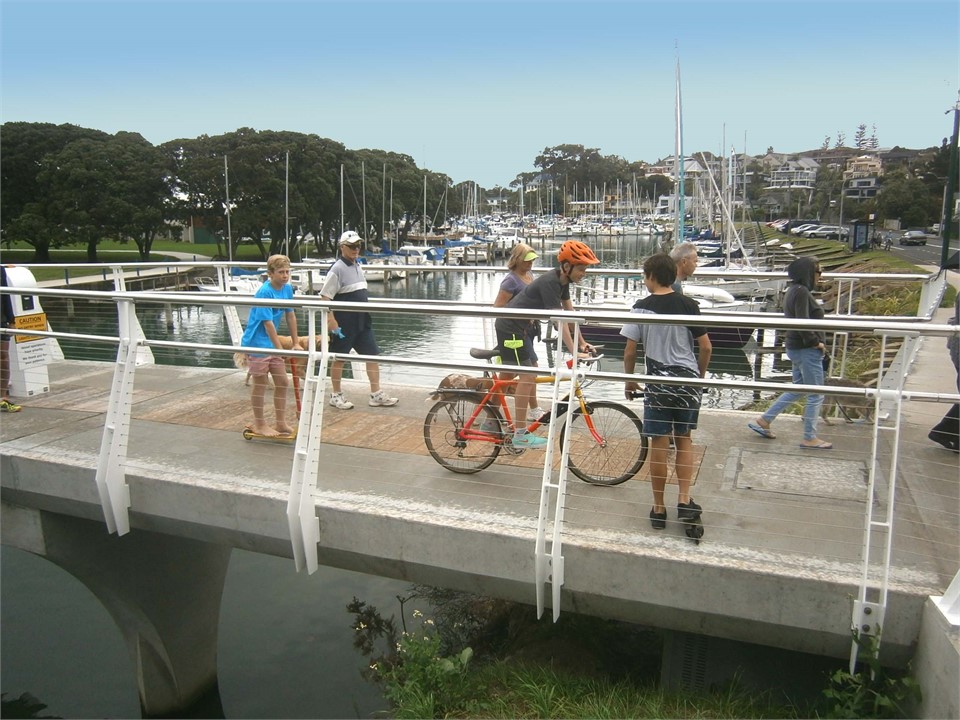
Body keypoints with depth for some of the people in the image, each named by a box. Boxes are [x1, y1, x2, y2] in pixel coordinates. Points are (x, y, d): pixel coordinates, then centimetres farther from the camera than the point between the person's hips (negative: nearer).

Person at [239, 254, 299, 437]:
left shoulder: (287, 289, 0)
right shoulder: (264, 293, -21)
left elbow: (290, 316, 8)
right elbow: (268, 323, -23)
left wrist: (296, 343, 8)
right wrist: (280, 349, -22)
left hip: (272, 343, 8)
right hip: (257, 343, -8)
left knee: (283, 382, 9)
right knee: (260, 383, 4)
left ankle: (281, 424, 20)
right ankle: (259, 424, 19)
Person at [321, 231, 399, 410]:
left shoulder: (357, 266, 12)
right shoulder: (338, 269, -12)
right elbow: (325, 296, -16)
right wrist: (331, 320, -22)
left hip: (362, 321, 8)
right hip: (344, 323, -8)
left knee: (373, 354, 4)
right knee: (339, 358, 5)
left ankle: (376, 395, 10)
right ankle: (336, 396, 19)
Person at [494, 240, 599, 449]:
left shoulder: (562, 280, 4)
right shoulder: (549, 282, -25)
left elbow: (570, 313, 10)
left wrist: (582, 342, 11)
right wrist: (574, 352, -29)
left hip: (516, 326, 10)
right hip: (511, 327, -10)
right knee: (527, 377, -9)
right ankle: (520, 435, -3)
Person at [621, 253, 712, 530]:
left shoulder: (642, 307, -6)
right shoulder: (688, 305, -1)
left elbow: (630, 351, -5)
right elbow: (706, 347, 0)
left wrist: (629, 380, 11)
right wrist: (700, 374, 17)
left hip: (658, 383, -2)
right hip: (687, 380, 2)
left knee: (659, 445, 6)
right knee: (684, 440, 18)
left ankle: (659, 509, 15)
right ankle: (684, 501, 14)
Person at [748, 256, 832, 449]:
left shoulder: (793, 290, 12)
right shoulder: (802, 292, -19)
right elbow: (803, 323, -25)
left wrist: (814, 341, 10)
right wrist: (816, 342, -14)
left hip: (796, 348, 10)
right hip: (807, 350, -10)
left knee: (797, 390, 20)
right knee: (815, 395, 1)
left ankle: (763, 421, 23)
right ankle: (810, 439, 11)